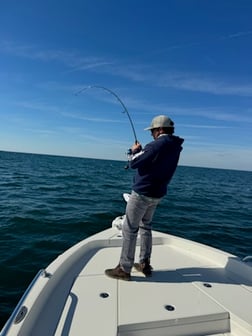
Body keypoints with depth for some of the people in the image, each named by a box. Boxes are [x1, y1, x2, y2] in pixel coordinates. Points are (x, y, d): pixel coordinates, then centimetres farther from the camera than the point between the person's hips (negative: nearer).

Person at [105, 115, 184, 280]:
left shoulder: (157, 145, -22)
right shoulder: (175, 147, 5)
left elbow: (134, 163, -17)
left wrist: (136, 150, 1)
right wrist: (142, 151, 8)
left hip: (142, 193, -9)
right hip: (157, 194, 9)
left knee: (129, 229, 2)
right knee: (145, 226, 21)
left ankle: (124, 269, 12)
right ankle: (145, 264, 29)